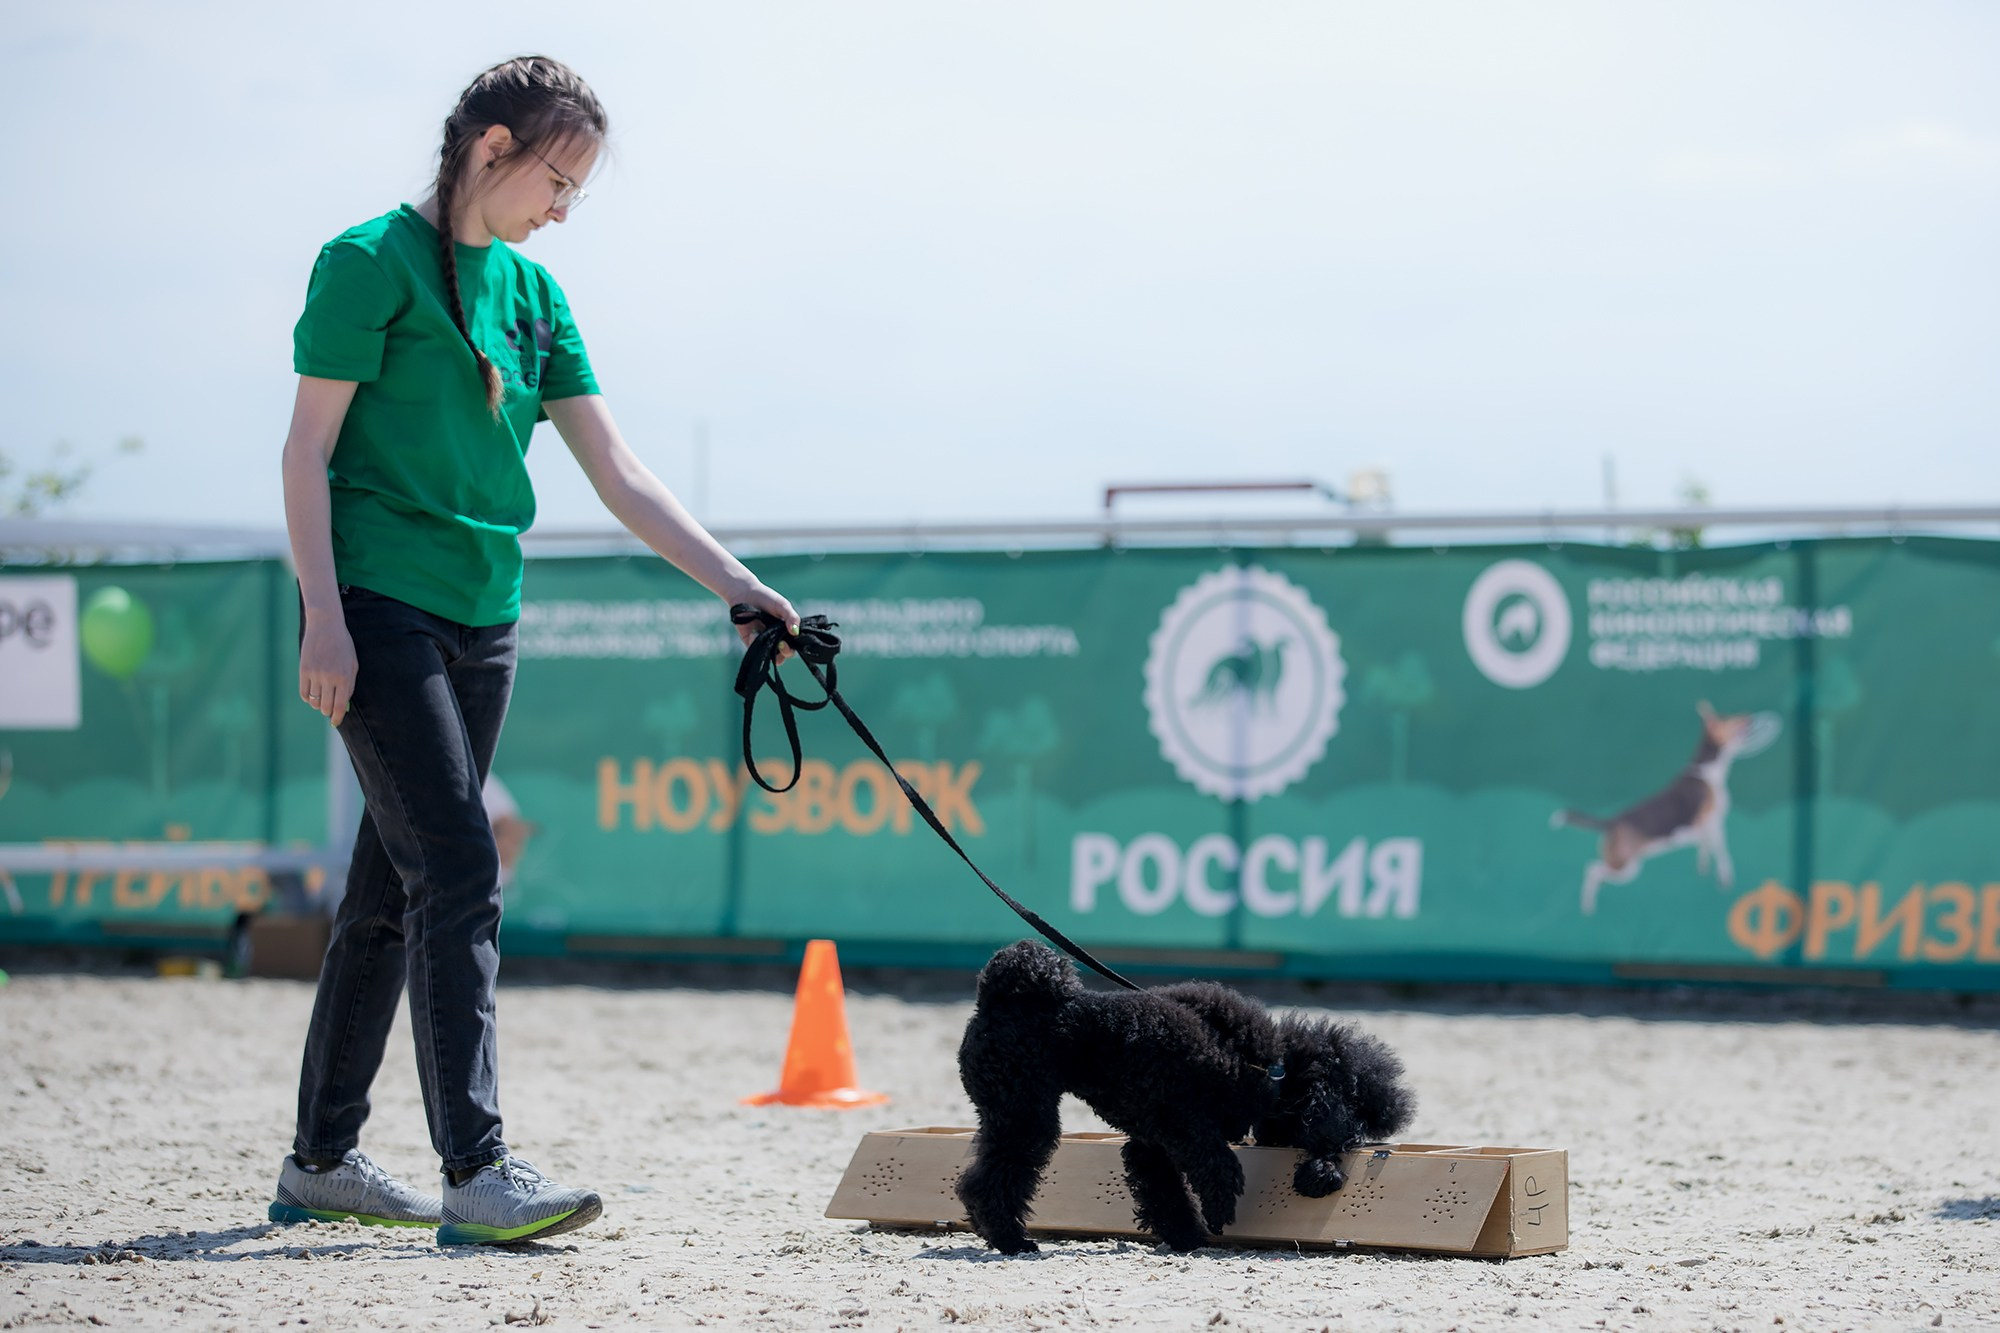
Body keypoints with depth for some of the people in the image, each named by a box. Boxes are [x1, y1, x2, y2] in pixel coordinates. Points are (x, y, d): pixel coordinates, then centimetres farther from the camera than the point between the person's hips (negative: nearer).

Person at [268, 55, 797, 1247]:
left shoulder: (532, 292, 14)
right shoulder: (373, 263, -6)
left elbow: (616, 473, 13)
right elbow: (310, 448, -8)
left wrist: (733, 582, 5)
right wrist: (323, 613, -16)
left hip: (481, 621, 7)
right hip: (380, 603, -7)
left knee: (394, 889, 10)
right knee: (458, 869, -16)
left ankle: (323, 1163, 18)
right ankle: (477, 1172, -20)